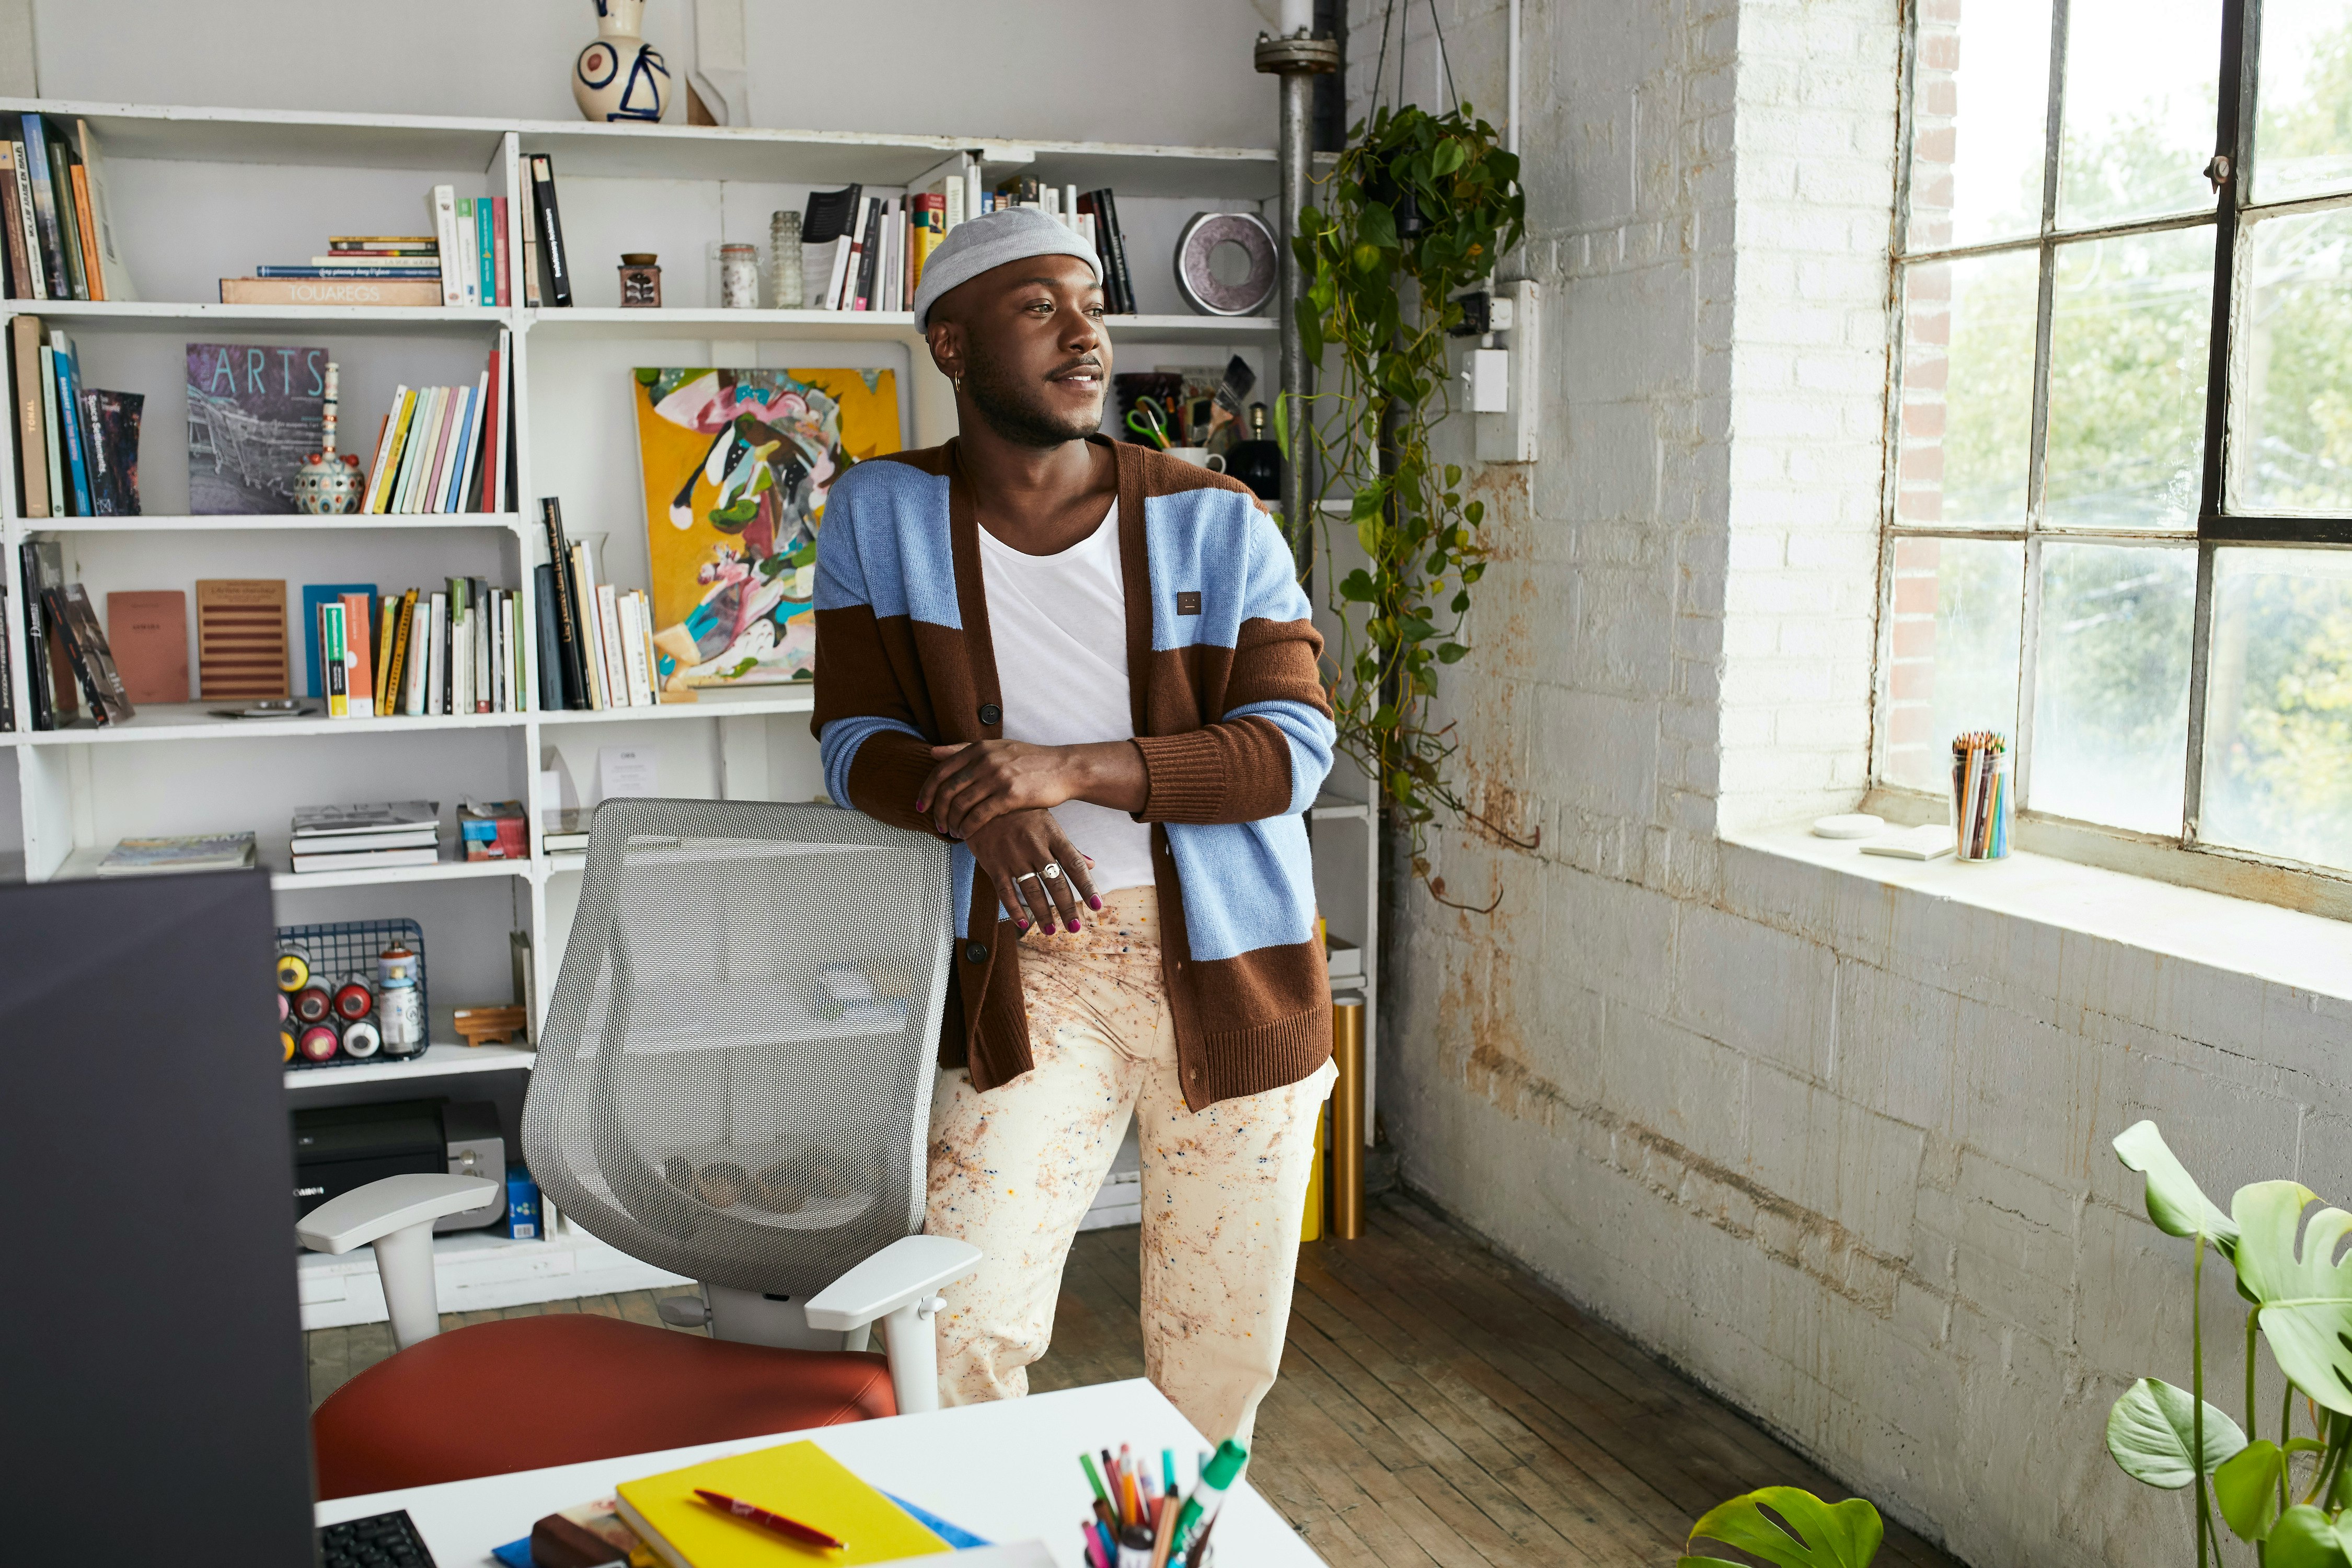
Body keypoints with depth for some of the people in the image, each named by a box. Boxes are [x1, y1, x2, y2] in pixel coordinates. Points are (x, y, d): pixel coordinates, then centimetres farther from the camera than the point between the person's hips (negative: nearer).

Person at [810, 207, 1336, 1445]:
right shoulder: (883, 516, 2)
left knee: (1223, 1343, 10)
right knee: (958, 1337, -10)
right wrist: (983, 810, -24)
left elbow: (1292, 745, -7)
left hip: (1231, 966, 1)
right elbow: (858, 740, -1)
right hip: (1032, 960, 0)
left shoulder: (1218, 524, -1)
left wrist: (1076, 767, -23)